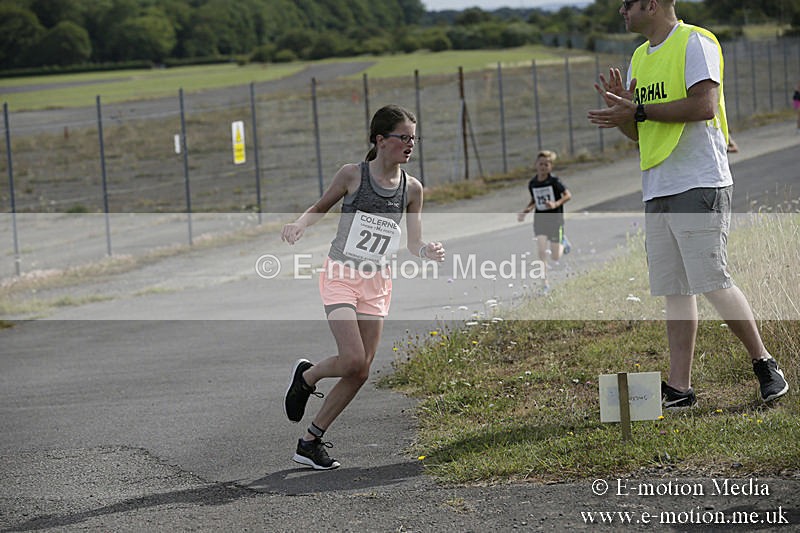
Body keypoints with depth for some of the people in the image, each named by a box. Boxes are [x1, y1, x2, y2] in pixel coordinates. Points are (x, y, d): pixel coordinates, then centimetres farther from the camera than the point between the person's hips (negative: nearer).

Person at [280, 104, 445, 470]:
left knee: (361, 373, 0)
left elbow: (414, 243, 6)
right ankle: (306, 376, 14)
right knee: (353, 359, -20)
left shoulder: (411, 188, 1)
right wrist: (298, 226, -13)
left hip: (377, 282, 4)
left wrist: (428, 251, -17)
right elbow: (321, 207, 7)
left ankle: (310, 442, 13)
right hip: (340, 275, -4)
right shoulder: (353, 175, -8)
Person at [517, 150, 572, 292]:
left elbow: (568, 195, -12)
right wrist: (525, 211, 4)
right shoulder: (532, 183, 3)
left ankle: (562, 242, 37)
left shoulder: (554, 181, -12)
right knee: (541, 252, -11)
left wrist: (556, 204, -27)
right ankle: (545, 283, -5)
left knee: (555, 258, 2)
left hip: (555, 220, -3)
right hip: (539, 220, 3)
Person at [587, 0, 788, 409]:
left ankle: (763, 363, 4)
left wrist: (639, 110, -16)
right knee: (673, 291, 6)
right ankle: (678, 388, 6)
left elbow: (704, 105, -19)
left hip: (699, 187, -8)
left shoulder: (695, 42, -6)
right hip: (657, 191, 8)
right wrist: (620, 108, 1)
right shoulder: (639, 57, 20)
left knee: (712, 284, -11)